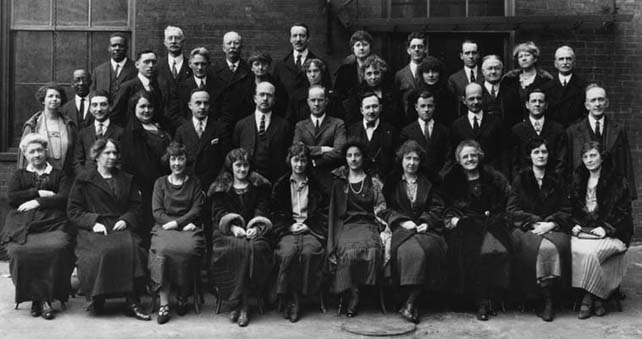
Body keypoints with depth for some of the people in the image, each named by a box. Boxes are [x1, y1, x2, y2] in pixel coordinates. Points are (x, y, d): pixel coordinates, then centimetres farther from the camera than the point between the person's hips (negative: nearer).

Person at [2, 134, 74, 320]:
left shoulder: (59, 175, 21)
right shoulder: (19, 175, 27)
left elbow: (65, 198, 4)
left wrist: (37, 202, -2)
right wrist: (38, 192, 2)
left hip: (53, 224, -1)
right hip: (22, 226, 1)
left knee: (58, 248, -35)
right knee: (19, 251, -32)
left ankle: (46, 296, -22)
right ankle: (35, 296, -18)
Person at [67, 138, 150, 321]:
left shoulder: (126, 180, 24)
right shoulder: (83, 181, 15)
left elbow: (136, 206, 18)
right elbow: (73, 210, 8)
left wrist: (125, 220, -3)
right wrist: (93, 222, -9)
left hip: (120, 228, 2)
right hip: (93, 230, -1)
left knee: (131, 248, -33)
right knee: (100, 252, -36)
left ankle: (133, 303, -32)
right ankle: (95, 298, -19)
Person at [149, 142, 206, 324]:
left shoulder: (194, 183, 16)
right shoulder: (160, 183, 16)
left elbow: (196, 210, 5)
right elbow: (157, 211, 5)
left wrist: (176, 223, -12)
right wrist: (184, 225, -8)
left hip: (189, 226, 0)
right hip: (164, 226, 0)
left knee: (188, 250, -33)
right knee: (162, 250, -33)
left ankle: (182, 297, -15)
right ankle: (163, 304, -30)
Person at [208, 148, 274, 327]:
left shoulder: (259, 185, 14)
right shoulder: (220, 187, 13)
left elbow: (262, 210, 7)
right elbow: (220, 212, 3)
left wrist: (256, 227, -13)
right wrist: (233, 226, -15)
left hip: (253, 230, 1)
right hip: (228, 230, 0)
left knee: (256, 248, -33)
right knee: (238, 248, -34)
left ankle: (238, 303, -26)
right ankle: (242, 305, -27)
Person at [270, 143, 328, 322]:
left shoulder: (317, 185, 16)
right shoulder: (280, 185, 16)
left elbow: (323, 212, 11)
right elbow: (276, 213, 12)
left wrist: (307, 226, -4)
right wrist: (290, 226, -6)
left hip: (310, 229, 0)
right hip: (287, 229, 0)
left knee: (309, 252, -33)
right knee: (288, 252, -33)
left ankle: (298, 297, -20)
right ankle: (290, 299, -23)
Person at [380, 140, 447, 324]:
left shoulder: (428, 183, 21)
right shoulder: (391, 182, 17)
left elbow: (437, 207, 14)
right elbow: (385, 209, 9)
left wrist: (427, 222, -5)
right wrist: (402, 221, -8)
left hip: (425, 227, 1)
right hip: (401, 228, -1)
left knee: (427, 247, -34)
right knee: (410, 249, -36)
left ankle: (410, 302, -33)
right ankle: (412, 301, -31)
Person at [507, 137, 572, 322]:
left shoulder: (557, 179, 15)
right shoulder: (520, 179, 10)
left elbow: (566, 210, 11)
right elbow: (512, 211, 3)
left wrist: (551, 224, -9)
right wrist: (536, 223, -11)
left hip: (554, 228, 1)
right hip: (526, 229, -1)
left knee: (557, 245, -33)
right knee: (545, 247, -34)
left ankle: (549, 301, -27)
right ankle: (547, 300, -25)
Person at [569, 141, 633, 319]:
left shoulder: (618, 182, 2)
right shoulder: (578, 180, 16)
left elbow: (623, 212, -1)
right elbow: (572, 207, 19)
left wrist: (606, 228, -13)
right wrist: (575, 224, 1)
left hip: (609, 233, -4)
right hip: (582, 229, 4)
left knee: (590, 251, -33)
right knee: (575, 249, -28)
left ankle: (588, 298, -18)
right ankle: (596, 298, -21)